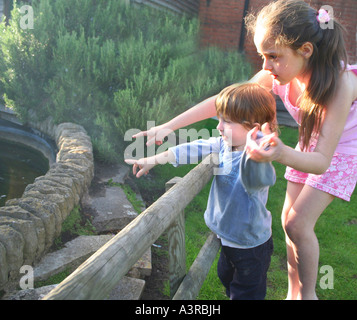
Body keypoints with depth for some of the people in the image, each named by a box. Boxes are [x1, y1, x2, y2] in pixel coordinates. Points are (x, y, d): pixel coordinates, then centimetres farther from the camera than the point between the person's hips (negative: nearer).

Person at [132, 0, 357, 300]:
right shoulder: (278, 74, -22)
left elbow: (322, 161, -41)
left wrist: (281, 153, -62)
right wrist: (167, 126, -25)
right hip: (311, 144, 5)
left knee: (298, 222, -13)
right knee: (289, 219, 4)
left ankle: (308, 293, 13)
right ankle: (294, 292, 24)